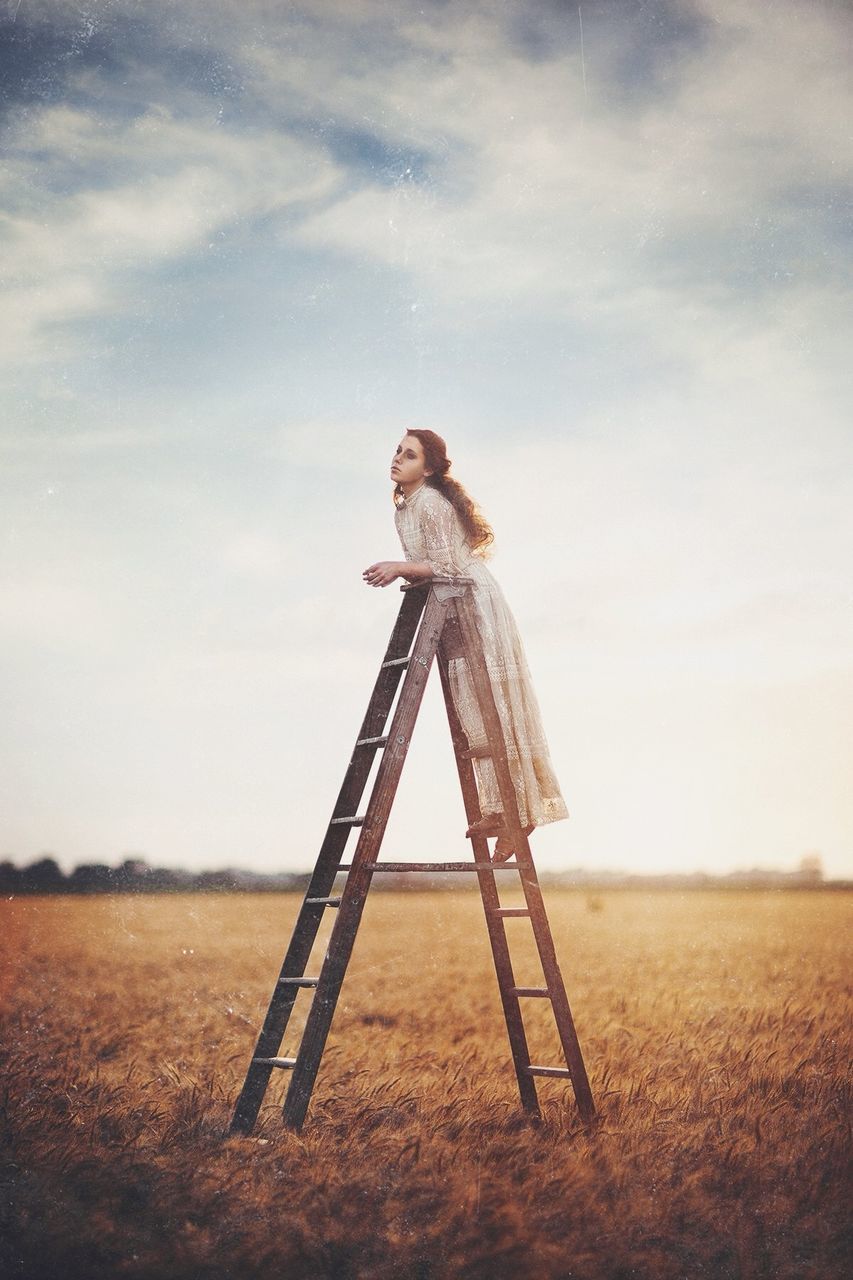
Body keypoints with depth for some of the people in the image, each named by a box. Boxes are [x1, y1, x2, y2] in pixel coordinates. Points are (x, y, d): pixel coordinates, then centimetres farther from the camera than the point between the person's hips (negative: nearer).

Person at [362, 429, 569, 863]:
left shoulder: (430, 503, -15)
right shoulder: (404, 506, 14)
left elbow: (450, 566, -19)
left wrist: (400, 567, -19)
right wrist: (400, 572, 6)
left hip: (473, 604, -10)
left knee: (485, 709, -9)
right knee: (473, 709, 8)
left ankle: (512, 810, -4)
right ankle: (502, 810, 11)